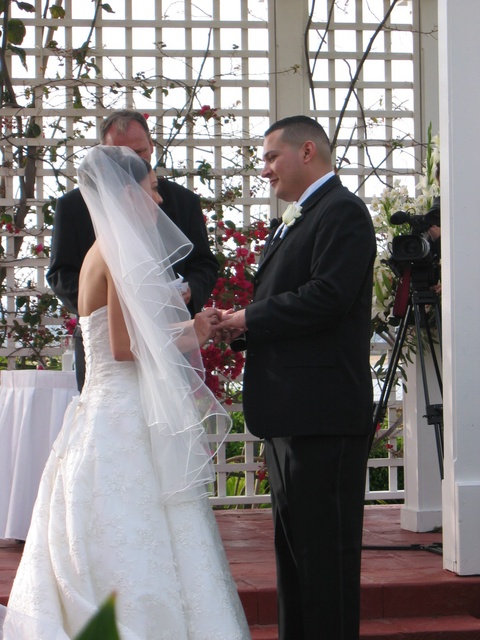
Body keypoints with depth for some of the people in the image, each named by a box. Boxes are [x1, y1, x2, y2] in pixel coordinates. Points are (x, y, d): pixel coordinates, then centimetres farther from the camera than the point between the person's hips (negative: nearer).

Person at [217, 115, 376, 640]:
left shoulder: (342, 212, -10)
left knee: (324, 550, -6)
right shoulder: (294, 221, 21)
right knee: (292, 548, 17)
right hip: (288, 414, 11)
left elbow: (326, 298, -22)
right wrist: (242, 324, 1)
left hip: (323, 414, -11)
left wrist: (250, 319, -12)